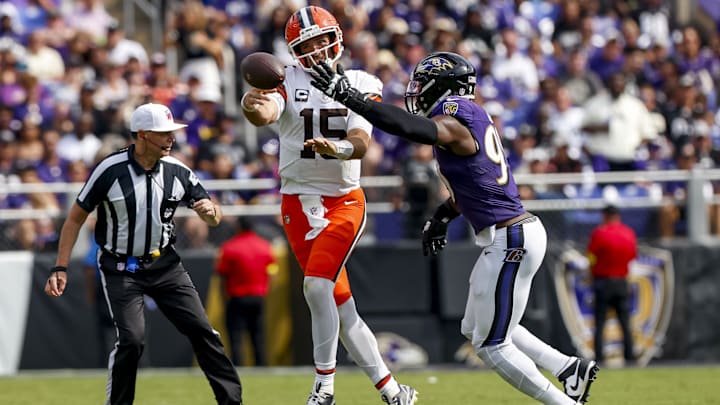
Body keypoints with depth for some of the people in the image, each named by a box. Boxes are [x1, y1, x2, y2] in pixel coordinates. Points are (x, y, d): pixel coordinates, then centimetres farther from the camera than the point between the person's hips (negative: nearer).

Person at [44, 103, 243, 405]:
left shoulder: (178, 172, -3)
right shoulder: (109, 171, -14)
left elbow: (214, 219, 4)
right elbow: (75, 219, -6)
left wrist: (210, 210, -22)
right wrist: (60, 268, -11)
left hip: (164, 264, 4)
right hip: (121, 268, -4)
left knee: (201, 330, -3)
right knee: (131, 337, -19)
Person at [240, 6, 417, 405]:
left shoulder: (361, 85, 1)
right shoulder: (288, 80, -1)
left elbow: (361, 143, -12)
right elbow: (267, 112, -23)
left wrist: (339, 147, -35)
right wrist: (253, 108, -48)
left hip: (344, 202, -2)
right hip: (298, 203, 2)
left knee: (317, 286, -21)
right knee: (341, 305, 3)